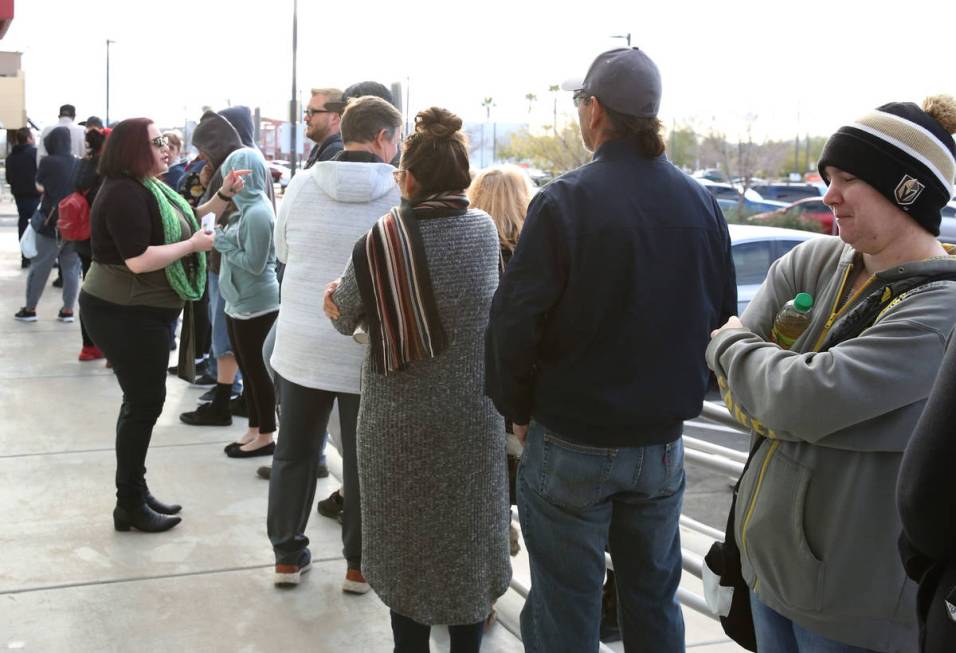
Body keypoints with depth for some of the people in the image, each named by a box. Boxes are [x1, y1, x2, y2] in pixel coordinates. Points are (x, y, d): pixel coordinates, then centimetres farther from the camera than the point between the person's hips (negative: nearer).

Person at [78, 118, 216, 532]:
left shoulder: (147, 188, 13)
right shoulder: (125, 193, -20)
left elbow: (177, 226, 17)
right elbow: (138, 260, -27)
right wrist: (193, 245, -19)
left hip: (140, 312, 11)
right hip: (124, 315, -11)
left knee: (142, 401, 16)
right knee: (145, 403, -3)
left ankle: (135, 492, 28)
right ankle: (129, 505, 9)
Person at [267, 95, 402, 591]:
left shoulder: (301, 185, -3)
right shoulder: (402, 194, -12)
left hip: (300, 345, 3)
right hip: (369, 351, -2)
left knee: (294, 451, 17)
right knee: (364, 460, 11)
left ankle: (287, 554, 28)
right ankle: (359, 565, 23)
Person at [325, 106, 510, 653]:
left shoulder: (383, 238, -17)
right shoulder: (485, 229, -6)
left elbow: (346, 316, -7)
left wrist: (338, 303, 16)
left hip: (402, 418, -3)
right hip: (476, 412, 3)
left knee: (406, 539, 14)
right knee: (468, 532, 17)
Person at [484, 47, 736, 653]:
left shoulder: (564, 201, -16)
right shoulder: (702, 205, 0)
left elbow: (516, 320, -17)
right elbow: (722, 317, 8)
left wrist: (519, 408, -1)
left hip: (571, 444, -4)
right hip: (663, 442, 5)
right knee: (654, 601, 19)